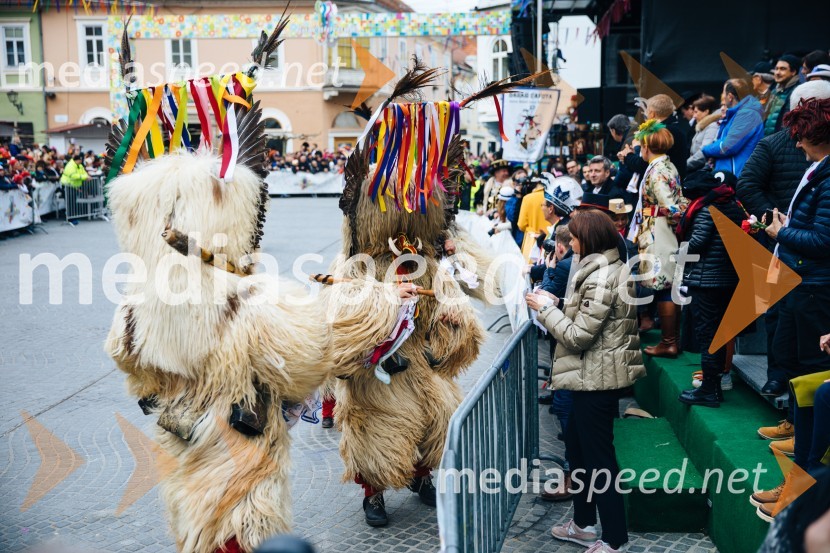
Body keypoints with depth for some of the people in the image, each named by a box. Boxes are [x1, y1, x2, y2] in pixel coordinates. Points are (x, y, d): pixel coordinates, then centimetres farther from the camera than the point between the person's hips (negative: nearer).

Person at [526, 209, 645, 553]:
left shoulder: (600, 279, -22)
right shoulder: (609, 269, 11)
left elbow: (578, 336, -21)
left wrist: (545, 309, -9)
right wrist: (557, 304, 7)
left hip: (596, 380, -11)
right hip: (594, 376, 11)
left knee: (599, 459, 0)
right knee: (577, 448, 20)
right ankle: (583, 524, 33)